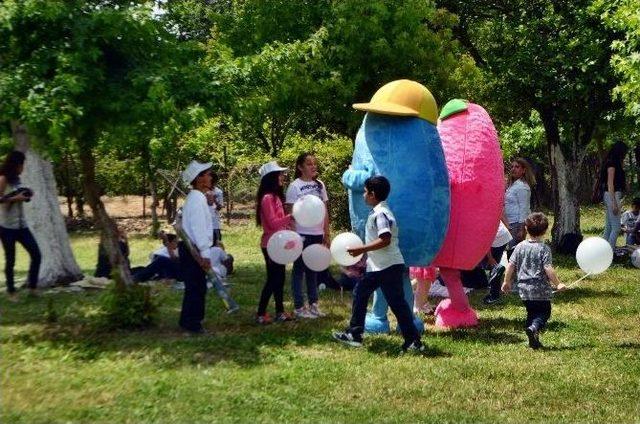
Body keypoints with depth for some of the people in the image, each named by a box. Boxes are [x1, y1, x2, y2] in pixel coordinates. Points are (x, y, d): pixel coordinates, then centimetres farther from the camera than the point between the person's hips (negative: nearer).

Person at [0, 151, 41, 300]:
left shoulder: (17, 179, 14)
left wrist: (26, 195, 5)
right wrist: (14, 199, -19)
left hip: (21, 225, 7)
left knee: (36, 255, 1)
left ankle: (32, 287, 12)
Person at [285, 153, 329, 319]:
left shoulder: (319, 185, 9)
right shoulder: (295, 186, -7)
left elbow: (325, 211, 12)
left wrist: (327, 233, 8)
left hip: (317, 234, 5)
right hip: (302, 234, -5)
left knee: (313, 269, 13)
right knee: (299, 269, 2)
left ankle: (313, 304, 20)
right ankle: (298, 307, 7)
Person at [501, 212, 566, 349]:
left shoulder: (520, 246, 2)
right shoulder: (544, 249, -11)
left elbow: (510, 265, 3)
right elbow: (548, 269, -18)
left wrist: (506, 282, 14)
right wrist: (557, 284, -7)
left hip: (524, 289, 5)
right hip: (540, 289, -5)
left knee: (531, 313, 17)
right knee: (544, 312, 5)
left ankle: (533, 341, 13)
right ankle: (534, 328, -24)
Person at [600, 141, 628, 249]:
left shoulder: (613, 162, 17)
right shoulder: (612, 163, -11)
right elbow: (610, 183, -16)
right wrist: (614, 202, -20)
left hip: (613, 195, 10)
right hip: (612, 195, -10)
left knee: (608, 228, 10)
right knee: (616, 228, -11)